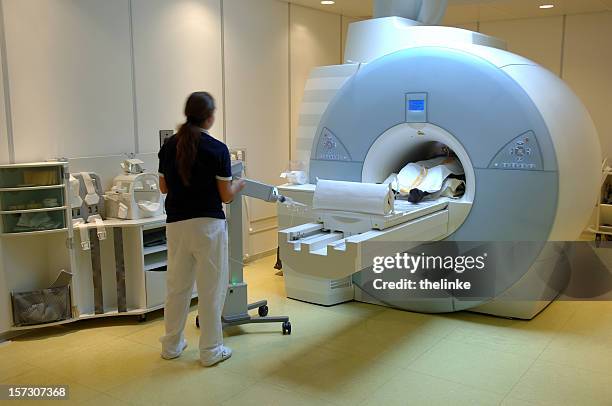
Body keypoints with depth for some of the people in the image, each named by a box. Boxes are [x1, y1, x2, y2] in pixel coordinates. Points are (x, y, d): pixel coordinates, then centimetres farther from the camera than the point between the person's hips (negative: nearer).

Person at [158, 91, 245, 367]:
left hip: (176, 224, 5)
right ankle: (211, 350, 14)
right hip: (208, 224, -5)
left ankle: (171, 345, 29)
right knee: (211, 288, 5)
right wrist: (238, 185, 12)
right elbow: (226, 196, -8)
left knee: (177, 285, 17)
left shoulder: (169, 146, 3)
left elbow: (164, 187, 12)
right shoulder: (217, 149, -12)